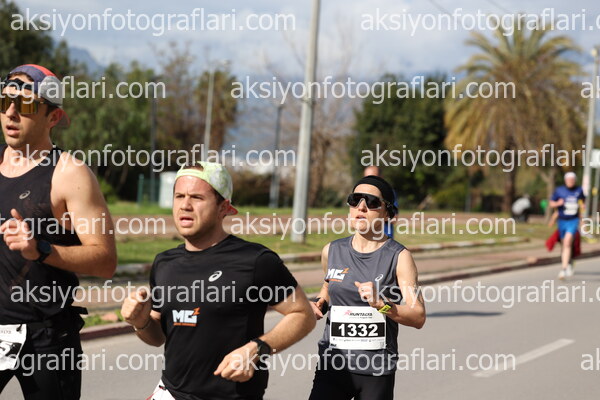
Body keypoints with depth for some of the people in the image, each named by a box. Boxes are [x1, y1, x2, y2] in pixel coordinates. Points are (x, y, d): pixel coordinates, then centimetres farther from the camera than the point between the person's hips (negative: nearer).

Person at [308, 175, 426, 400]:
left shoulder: (399, 257, -4)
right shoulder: (332, 251, 6)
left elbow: (418, 318, -9)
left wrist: (382, 305, -24)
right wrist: (320, 304, 7)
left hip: (377, 372, -2)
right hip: (333, 366, 2)